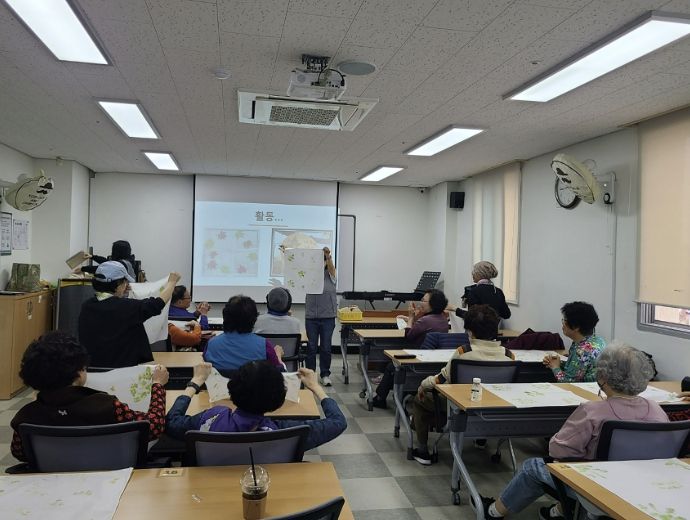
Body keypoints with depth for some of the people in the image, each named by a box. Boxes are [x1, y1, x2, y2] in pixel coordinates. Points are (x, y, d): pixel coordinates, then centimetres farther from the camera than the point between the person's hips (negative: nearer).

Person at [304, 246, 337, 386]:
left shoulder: (330, 275, 2)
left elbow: (331, 266, -18)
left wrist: (328, 256, -40)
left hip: (328, 316, -1)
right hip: (311, 316, 1)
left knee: (326, 347, 4)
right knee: (311, 347, 5)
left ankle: (325, 375, 14)